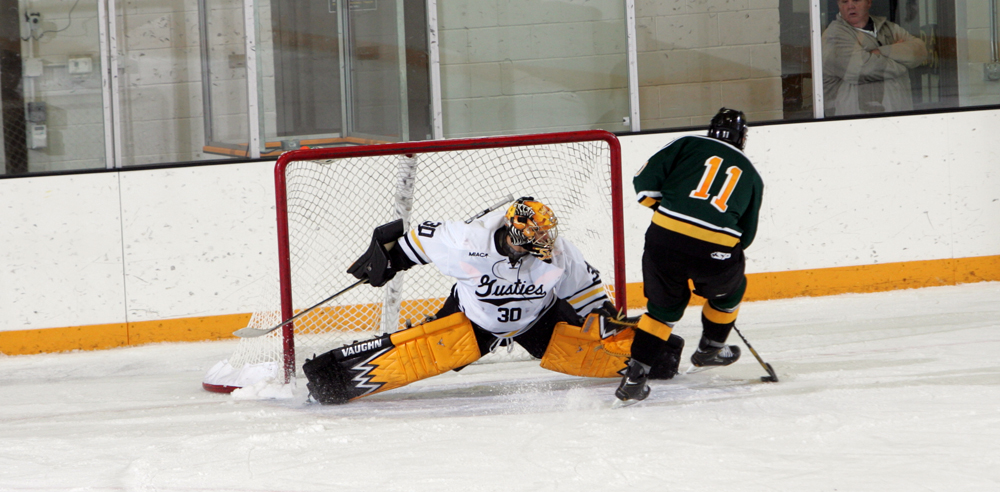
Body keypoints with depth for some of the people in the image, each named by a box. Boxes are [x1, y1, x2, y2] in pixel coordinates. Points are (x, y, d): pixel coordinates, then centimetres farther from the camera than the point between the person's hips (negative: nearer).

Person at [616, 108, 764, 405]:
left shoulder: (688, 145, 16)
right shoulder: (751, 175, 22)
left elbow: (646, 181, 7)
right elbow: (746, 233, 23)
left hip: (664, 239, 1)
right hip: (716, 250, 0)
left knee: (665, 305, 19)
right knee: (729, 290, 32)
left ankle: (635, 377, 8)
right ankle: (709, 350, 45)